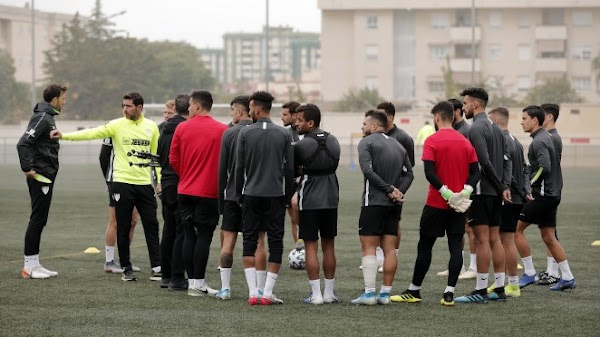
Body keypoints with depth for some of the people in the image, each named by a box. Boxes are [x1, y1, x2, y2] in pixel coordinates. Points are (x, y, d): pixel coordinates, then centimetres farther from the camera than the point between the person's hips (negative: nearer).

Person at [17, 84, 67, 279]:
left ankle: (34, 264, 16)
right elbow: (23, 143, -23)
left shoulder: (47, 118, 16)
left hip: (46, 177, 10)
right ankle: (29, 266, -4)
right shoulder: (42, 118, -15)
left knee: (40, 221, 12)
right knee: (37, 220, -6)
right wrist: (27, 169, -21)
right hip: (40, 177, -10)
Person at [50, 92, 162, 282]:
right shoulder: (117, 125, -2)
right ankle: (126, 268, 12)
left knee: (151, 225, 0)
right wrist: (64, 136, -24)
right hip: (123, 183, -1)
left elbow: (156, 154, 12)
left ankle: (156, 267, 4)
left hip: (145, 184, 1)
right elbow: (93, 133, -12)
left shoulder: (151, 127, 5)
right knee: (123, 227, 3)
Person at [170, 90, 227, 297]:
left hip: (185, 190, 3)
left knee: (189, 236, 9)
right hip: (209, 193, -3)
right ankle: (198, 283, -4)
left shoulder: (182, 128, 0)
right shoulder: (222, 130, -7)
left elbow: (173, 159, 5)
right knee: (204, 236, -1)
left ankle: (192, 282, 10)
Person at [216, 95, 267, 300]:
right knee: (258, 242, 3)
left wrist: (221, 197, 8)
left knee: (228, 240, 6)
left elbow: (222, 169, 0)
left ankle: (225, 288, 3)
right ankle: (261, 289, 1)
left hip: (233, 194, 0)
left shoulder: (229, 134, -3)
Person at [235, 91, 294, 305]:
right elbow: (290, 168, 1)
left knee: (249, 240, 6)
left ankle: (253, 292, -3)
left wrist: (239, 193, 10)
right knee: (275, 242, 4)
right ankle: (268, 293, -2)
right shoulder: (284, 134, 0)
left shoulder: (245, 133, -3)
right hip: (276, 195, 0)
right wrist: (288, 195, 11)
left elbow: (239, 166, -1)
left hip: (251, 194, 0)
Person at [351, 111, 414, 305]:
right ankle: (385, 293, 7)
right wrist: (399, 191, -2)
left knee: (368, 247, -3)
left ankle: (369, 293, -9)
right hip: (394, 204, 6)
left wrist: (390, 189, -14)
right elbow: (408, 173, 10)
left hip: (374, 202, -6)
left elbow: (368, 170, -17)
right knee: (389, 249, 7)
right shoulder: (398, 145, 16)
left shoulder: (367, 142, -4)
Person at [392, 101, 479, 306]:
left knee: (425, 246, 6)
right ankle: (449, 294, -5)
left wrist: (447, 193, -18)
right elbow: (475, 172, 1)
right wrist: (465, 191, -10)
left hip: (436, 204, -4)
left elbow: (429, 172, -18)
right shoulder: (465, 143, 8)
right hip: (459, 206, 4)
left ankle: (414, 291, 14)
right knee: (455, 247, 2)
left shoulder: (432, 141, -8)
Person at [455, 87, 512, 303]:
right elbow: (506, 160, 12)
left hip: (481, 191, -9)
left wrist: (500, 186, -10)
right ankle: (500, 289, 12)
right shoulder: (496, 128, 15)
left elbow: (485, 162, -20)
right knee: (494, 239, 11)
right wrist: (505, 187, 2)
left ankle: (480, 291, -7)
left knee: (482, 240, -7)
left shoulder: (476, 129, -13)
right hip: (495, 192, 9)